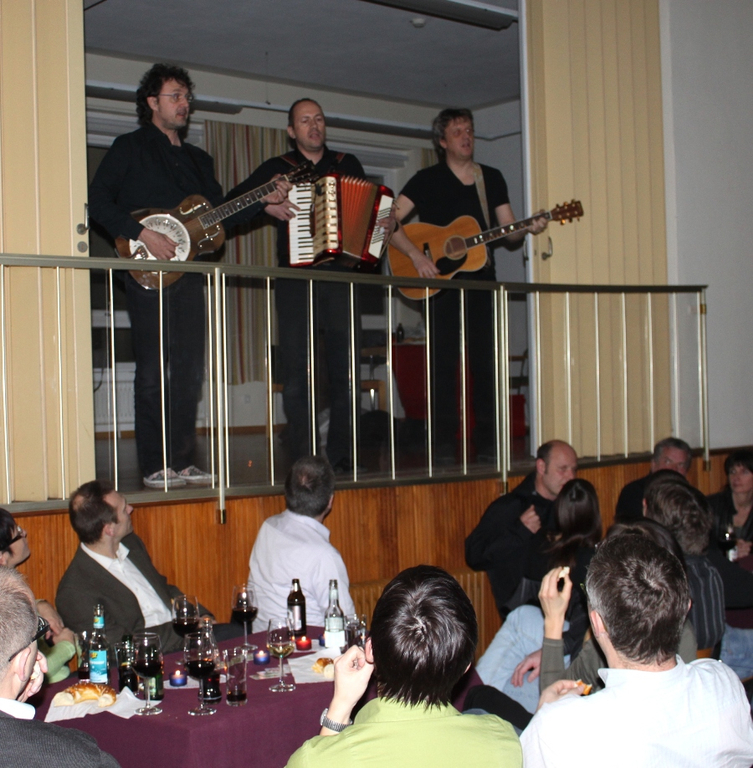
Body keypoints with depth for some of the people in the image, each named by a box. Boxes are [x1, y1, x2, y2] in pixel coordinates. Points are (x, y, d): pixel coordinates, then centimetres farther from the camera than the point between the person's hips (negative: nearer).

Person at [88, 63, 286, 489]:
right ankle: (155, 466, -2)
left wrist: (263, 201, 7)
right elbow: (98, 202, -8)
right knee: (152, 371, -6)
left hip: (189, 272, 6)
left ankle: (184, 461, 11)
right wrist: (142, 234, -17)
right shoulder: (130, 148, 2)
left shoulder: (199, 160, 22)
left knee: (190, 370, 5)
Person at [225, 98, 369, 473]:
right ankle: (304, 459, 0)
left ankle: (341, 454, 6)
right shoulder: (277, 168, 11)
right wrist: (267, 205, -11)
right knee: (297, 372, -5)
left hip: (340, 275, 2)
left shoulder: (348, 164, 17)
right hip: (295, 277, -2)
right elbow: (232, 202, 5)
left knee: (346, 369, -1)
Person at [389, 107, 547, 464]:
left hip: (482, 280, 3)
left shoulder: (492, 178, 13)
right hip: (441, 282, -3)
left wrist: (527, 229, -10)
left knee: (486, 362, 2)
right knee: (444, 363, -5)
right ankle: (444, 445, 0)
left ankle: (487, 444, 9)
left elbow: (508, 233, 11)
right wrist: (416, 255, -19)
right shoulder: (427, 180, 1)